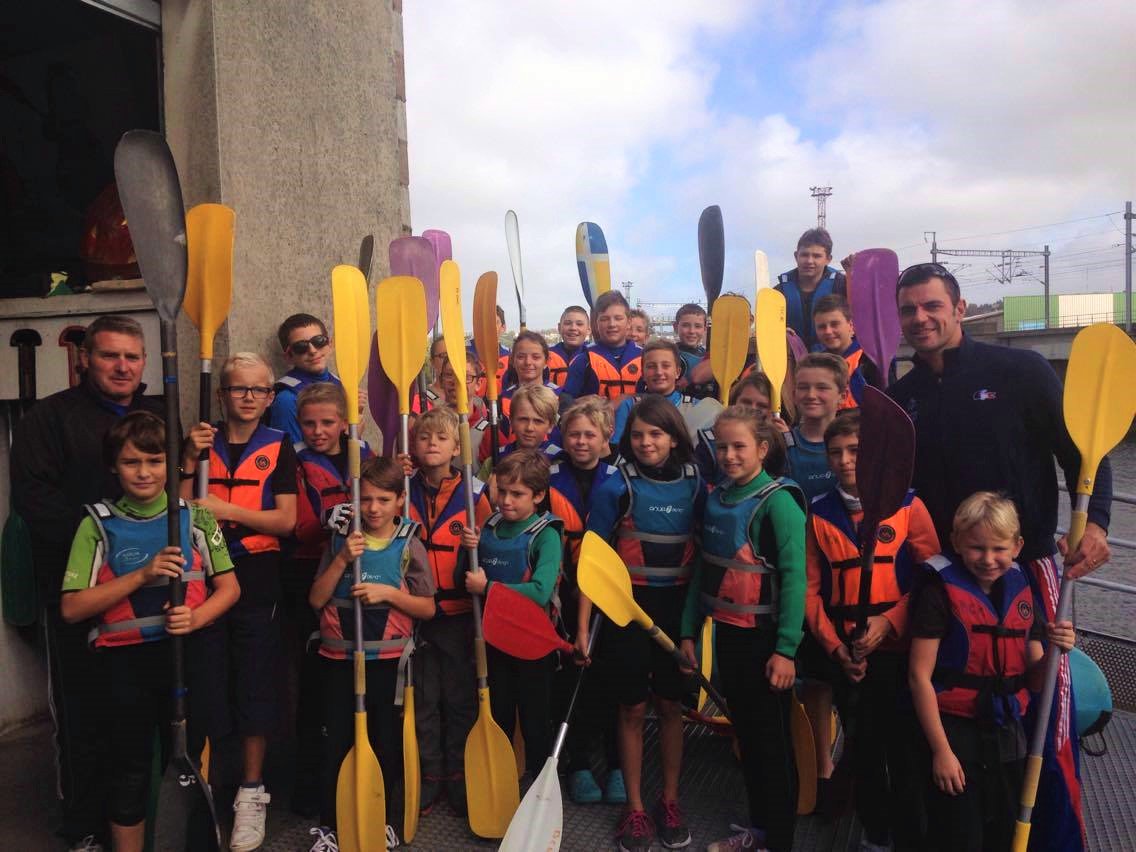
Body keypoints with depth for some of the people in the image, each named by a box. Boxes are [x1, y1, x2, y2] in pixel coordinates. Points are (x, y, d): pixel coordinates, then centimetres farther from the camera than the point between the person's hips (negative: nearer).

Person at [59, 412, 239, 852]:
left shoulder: (195, 517, -1)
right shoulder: (98, 523, -4)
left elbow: (229, 587, 1)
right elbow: (72, 608, -9)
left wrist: (196, 617, -18)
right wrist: (142, 575, -20)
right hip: (127, 661, -1)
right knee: (130, 768, 12)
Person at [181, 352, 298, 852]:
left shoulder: (278, 448, 0)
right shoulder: (202, 443, 6)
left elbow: (286, 520, -7)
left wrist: (224, 510, -16)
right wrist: (190, 462, -12)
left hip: (257, 581, -2)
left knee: (255, 685, 4)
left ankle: (251, 791, 18)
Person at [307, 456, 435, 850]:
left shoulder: (409, 545, -5)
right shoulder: (341, 541, 1)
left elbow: (427, 609, -5)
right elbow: (316, 599, -3)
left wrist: (388, 592, -19)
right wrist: (342, 559, -15)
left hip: (388, 660, -2)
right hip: (340, 658, 2)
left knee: (387, 743, 11)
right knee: (335, 743, 11)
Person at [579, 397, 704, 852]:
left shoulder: (696, 485, 0)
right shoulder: (616, 487, -8)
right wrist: (583, 626, -10)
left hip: (678, 605, 2)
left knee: (671, 705, 12)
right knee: (633, 708, 7)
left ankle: (670, 801, 29)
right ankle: (634, 807, 22)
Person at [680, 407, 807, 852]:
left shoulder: (778, 501, -15)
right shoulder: (716, 499, 5)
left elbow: (794, 577, -18)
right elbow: (704, 568, 10)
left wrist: (786, 649, -20)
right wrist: (689, 630, 9)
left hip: (763, 637, -6)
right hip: (726, 632, 7)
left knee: (771, 740, 6)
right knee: (745, 733, 17)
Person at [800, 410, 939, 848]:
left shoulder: (907, 505, -5)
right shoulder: (820, 513, 2)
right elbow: (811, 589, 1)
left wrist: (888, 622, -17)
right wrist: (834, 646, -8)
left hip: (898, 650, -3)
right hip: (845, 654, 3)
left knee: (903, 747, 6)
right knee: (862, 747, 16)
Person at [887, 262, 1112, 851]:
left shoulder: (1020, 372, -4)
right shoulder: (899, 399, 7)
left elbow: (1082, 449, -5)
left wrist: (1094, 520, -20)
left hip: (1025, 565, -3)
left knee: (1046, 717, 0)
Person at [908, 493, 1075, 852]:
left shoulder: (1023, 594, 5)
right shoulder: (940, 592, -13)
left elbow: (1033, 682, 8)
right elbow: (920, 677, -13)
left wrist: (1055, 651, -12)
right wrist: (941, 750, -14)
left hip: (1008, 736, 6)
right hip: (955, 733, -5)